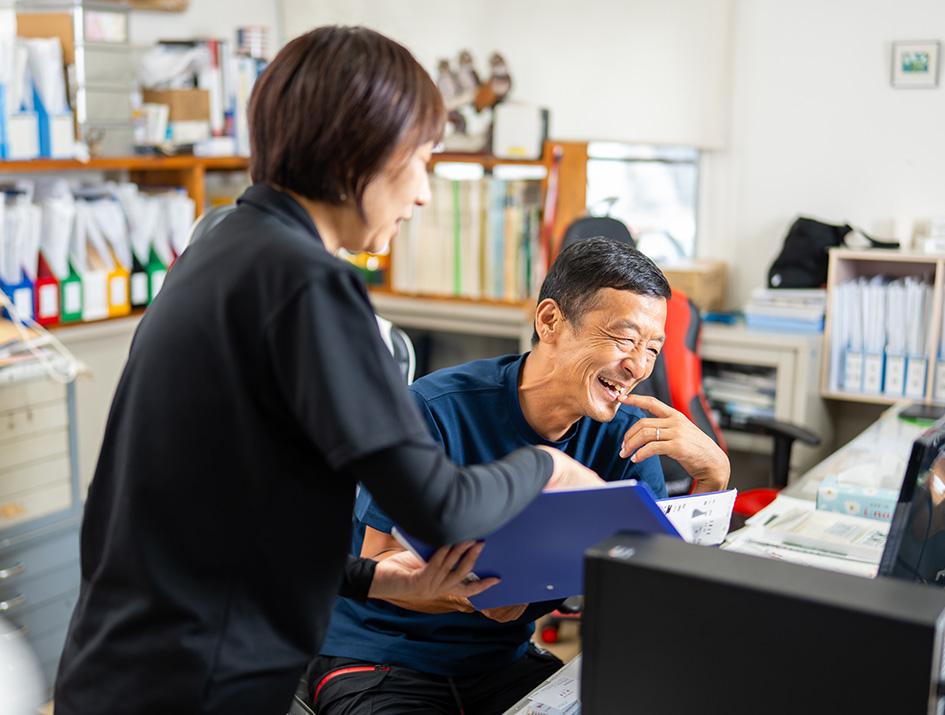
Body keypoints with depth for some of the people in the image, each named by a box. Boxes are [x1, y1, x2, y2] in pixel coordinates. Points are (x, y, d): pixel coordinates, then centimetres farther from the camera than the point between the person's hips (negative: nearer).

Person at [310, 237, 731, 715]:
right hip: (378, 663, -3)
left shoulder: (625, 435, -4)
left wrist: (713, 475, -21)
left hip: (506, 659, 4)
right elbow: (379, 566, -16)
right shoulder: (437, 411, -19)